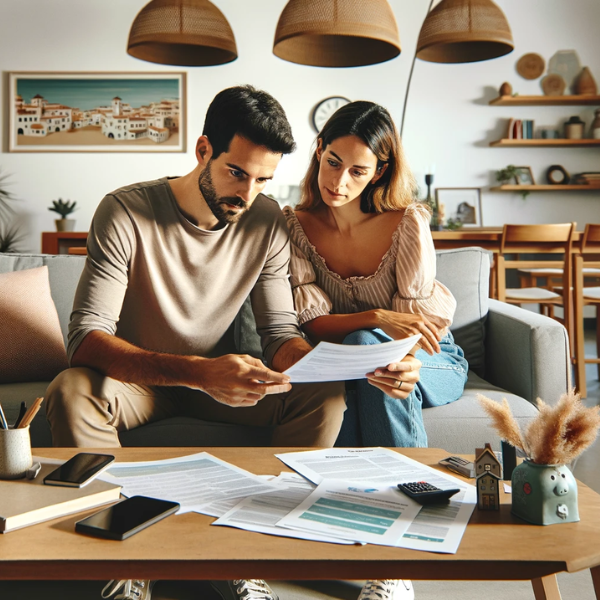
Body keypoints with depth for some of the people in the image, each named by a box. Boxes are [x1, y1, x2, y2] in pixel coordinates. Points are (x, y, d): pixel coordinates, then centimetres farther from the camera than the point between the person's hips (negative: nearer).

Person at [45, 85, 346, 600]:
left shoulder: (267, 221, -8)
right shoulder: (126, 212, -20)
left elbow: (280, 329, -4)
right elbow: (86, 339, -29)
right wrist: (198, 373, -44)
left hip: (218, 378, 3)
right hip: (136, 379, -3)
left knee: (326, 394, -20)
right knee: (71, 392, -35)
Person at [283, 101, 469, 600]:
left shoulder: (407, 223, -16)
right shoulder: (295, 226, -9)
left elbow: (417, 324, -17)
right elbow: (312, 323, -14)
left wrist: (405, 364, -41)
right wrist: (379, 317, -33)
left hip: (432, 363, -2)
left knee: (366, 346, -37)